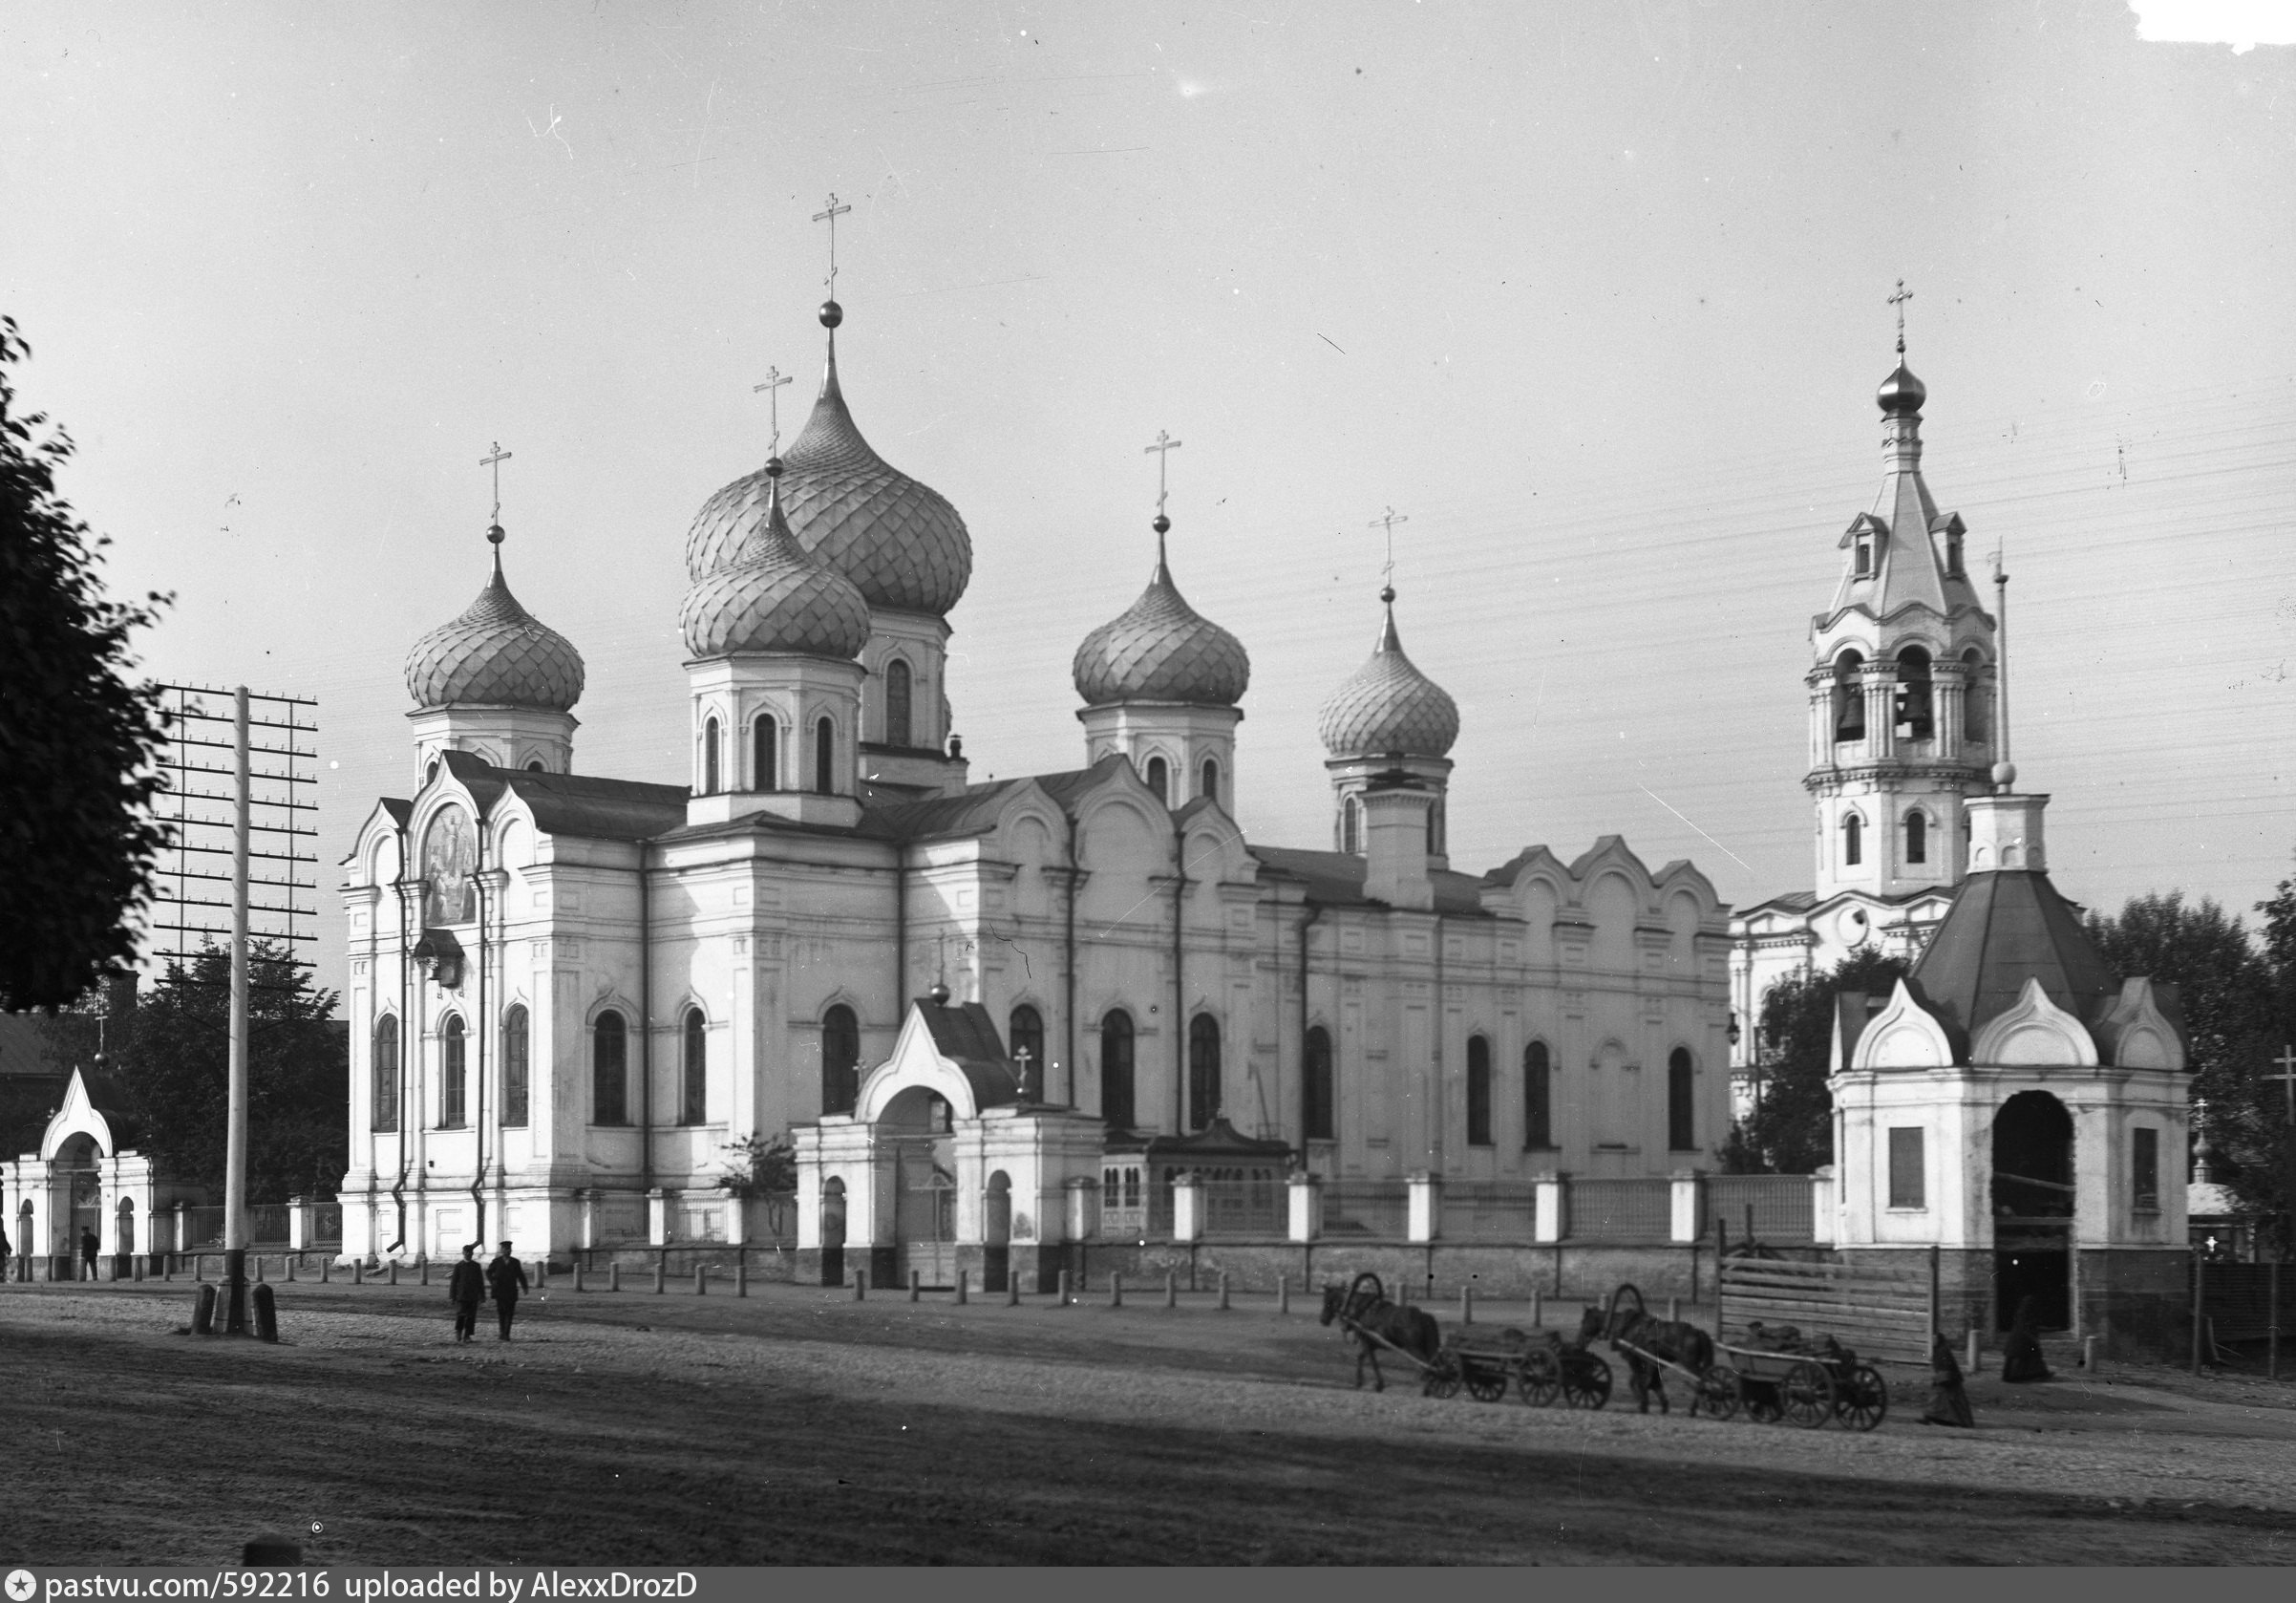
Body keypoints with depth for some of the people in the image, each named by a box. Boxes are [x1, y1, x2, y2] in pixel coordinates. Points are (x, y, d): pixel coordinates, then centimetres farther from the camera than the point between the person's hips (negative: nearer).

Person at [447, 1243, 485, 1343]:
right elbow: (453, 1282, 3)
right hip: (461, 1295, -2)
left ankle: (467, 1335, 4)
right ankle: (458, 1332, 13)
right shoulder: (458, 1266, 3)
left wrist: (482, 1296, 8)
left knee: (471, 1316, -1)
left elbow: (480, 1282, 11)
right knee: (461, 1314, -10)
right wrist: (452, 1296, -1)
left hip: (473, 1296, 2)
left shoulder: (476, 1266, 8)